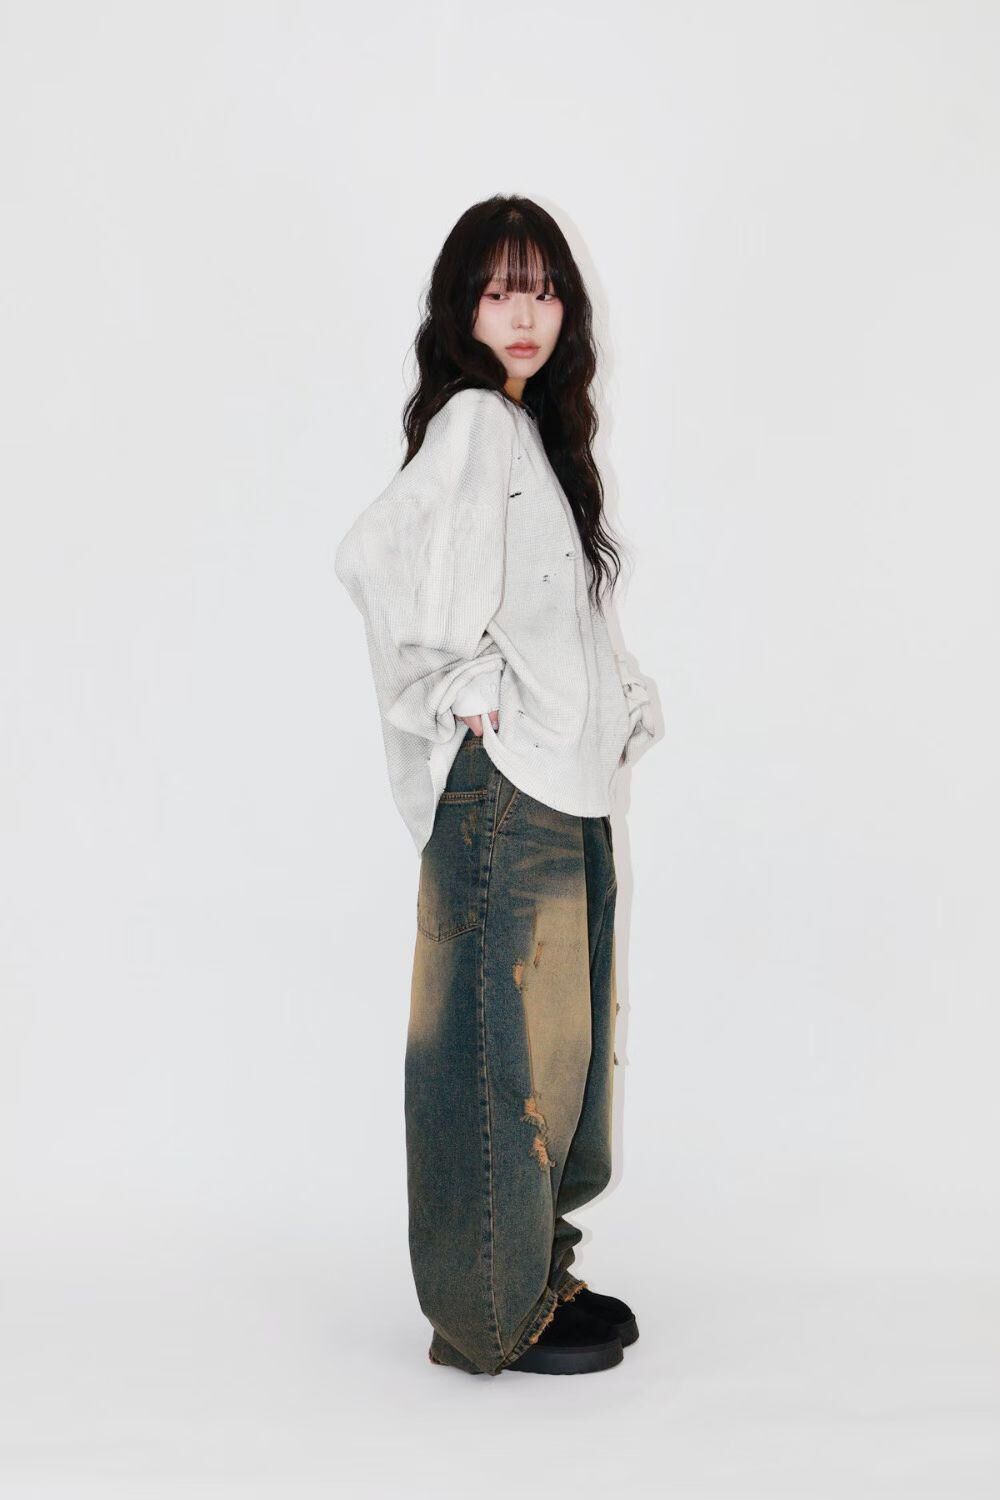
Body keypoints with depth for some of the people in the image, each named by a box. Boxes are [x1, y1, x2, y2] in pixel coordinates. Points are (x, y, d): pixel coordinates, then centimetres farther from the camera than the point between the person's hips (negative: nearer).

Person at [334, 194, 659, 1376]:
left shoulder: (530, 426, 18)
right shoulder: (472, 419, -11)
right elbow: (375, 553, -27)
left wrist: (618, 715, 12)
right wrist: (462, 692, -19)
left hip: (562, 788, 10)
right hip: (502, 782, -9)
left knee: (558, 1028, 14)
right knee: (503, 1035, -3)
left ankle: (535, 1269, 27)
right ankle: (492, 1311, 9)